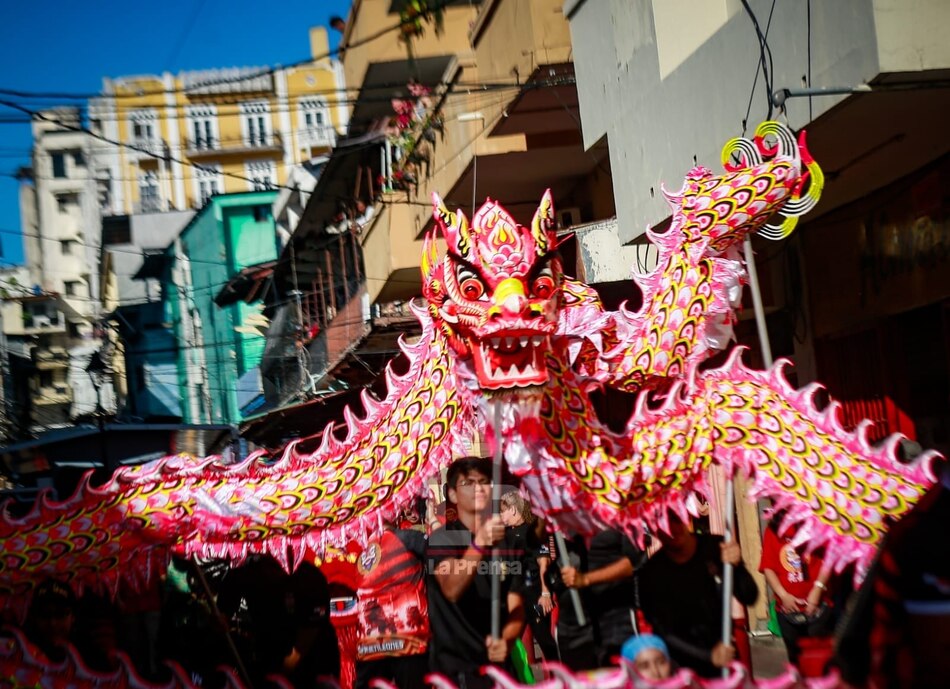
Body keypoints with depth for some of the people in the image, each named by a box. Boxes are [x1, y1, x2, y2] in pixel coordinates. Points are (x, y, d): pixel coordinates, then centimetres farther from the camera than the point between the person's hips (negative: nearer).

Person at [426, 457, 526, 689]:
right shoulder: (441, 538, -7)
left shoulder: (506, 543, 10)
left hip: (499, 663, 5)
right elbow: (451, 590, -26)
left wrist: (506, 640, -20)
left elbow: (516, 608, 2)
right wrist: (479, 543, -42)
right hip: (456, 667, -5)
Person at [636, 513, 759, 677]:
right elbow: (664, 633, -16)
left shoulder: (715, 547, -11)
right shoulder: (651, 573, -15)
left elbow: (749, 598, -12)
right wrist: (709, 656, -29)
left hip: (724, 650, 2)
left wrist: (737, 566, -31)